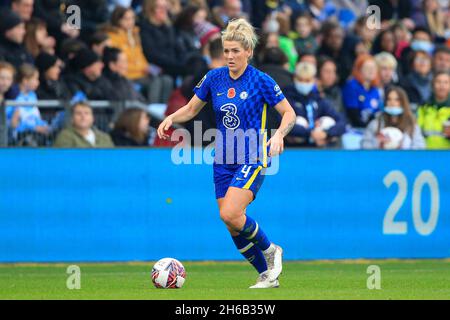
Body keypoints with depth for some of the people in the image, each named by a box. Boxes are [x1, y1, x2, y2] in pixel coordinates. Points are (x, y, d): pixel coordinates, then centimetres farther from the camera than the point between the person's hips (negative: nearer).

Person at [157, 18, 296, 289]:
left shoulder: (261, 81, -9)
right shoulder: (214, 78, 3)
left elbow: (289, 114, -3)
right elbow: (191, 109, 14)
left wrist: (279, 135, -22)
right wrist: (171, 118, -5)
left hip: (253, 159, -6)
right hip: (224, 161, 6)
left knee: (230, 214, -23)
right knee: (233, 225, 4)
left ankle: (270, 250, 2)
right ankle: (267, 276, 20)